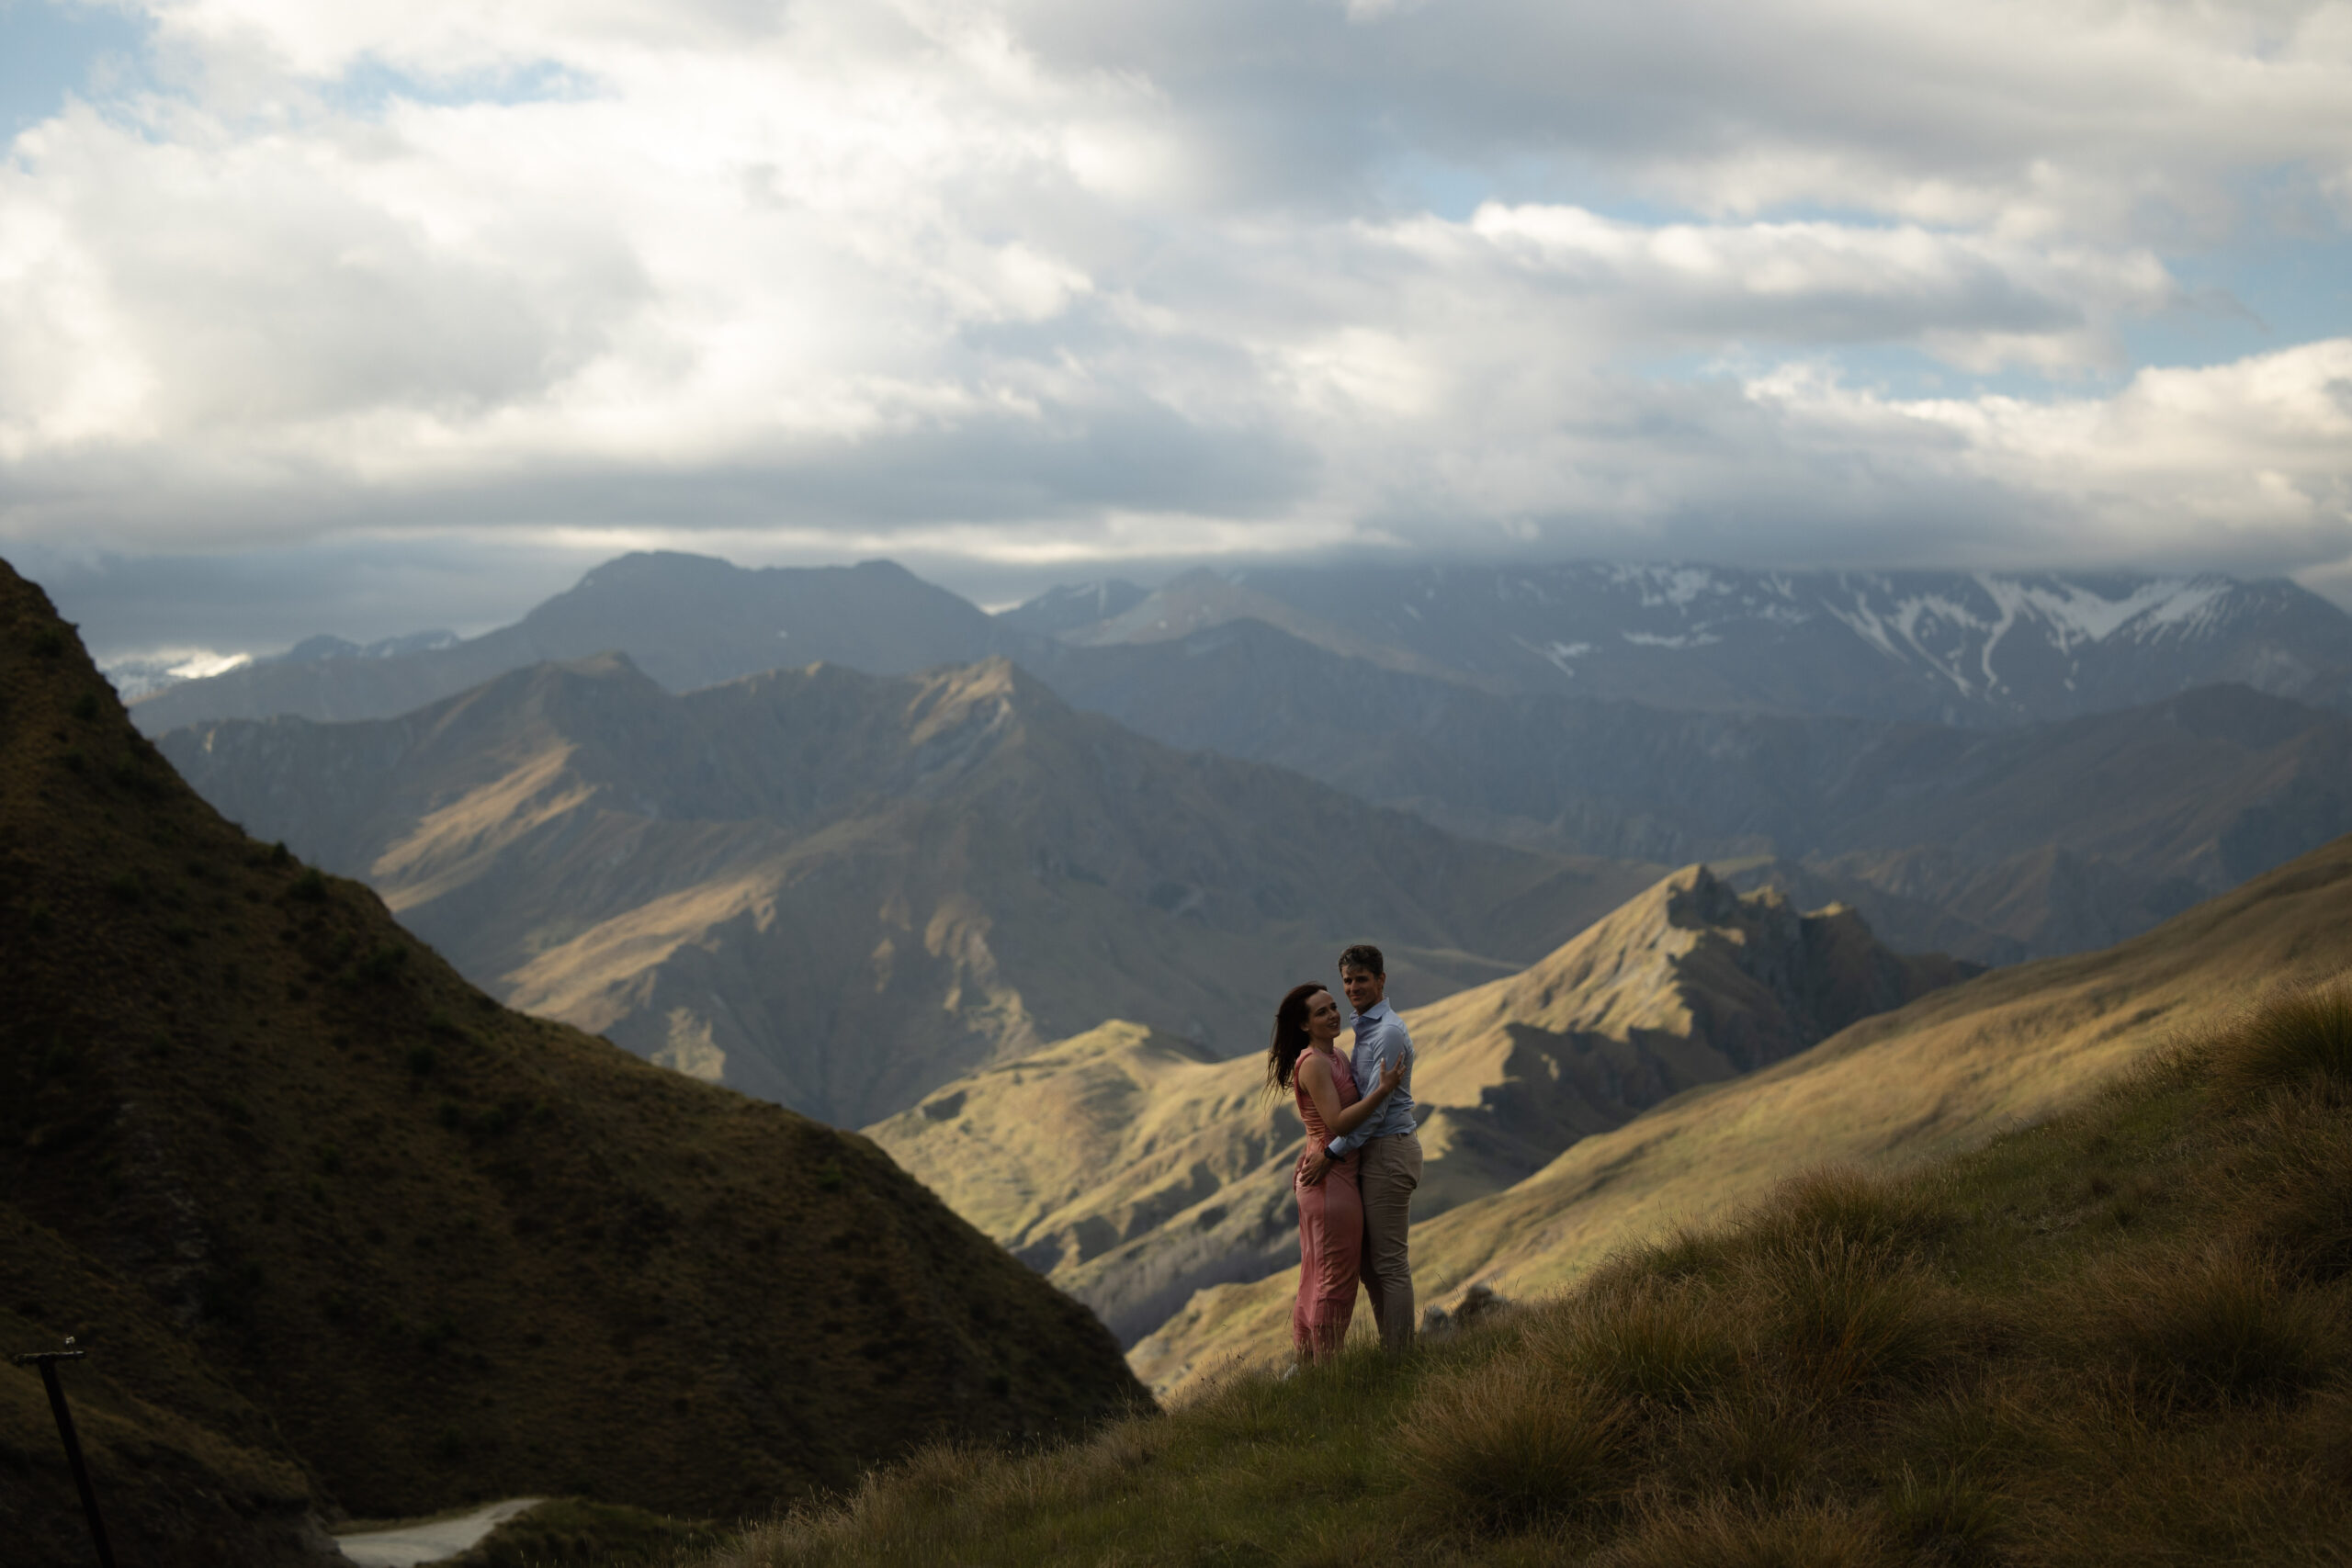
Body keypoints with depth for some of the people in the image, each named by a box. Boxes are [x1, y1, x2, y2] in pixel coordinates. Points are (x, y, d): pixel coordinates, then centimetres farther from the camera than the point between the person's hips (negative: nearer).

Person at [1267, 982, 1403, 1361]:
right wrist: (1382, 1089, -23)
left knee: (1316, 1277, 16)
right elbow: (1337, 1122, -24)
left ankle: (1307, 1362, 24)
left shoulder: (1336, 1058, 13)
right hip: (1330, 1177, -10)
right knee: (1336, 1277, -3)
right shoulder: (1313, 1064, -17)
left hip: (1317, 1176, 10)